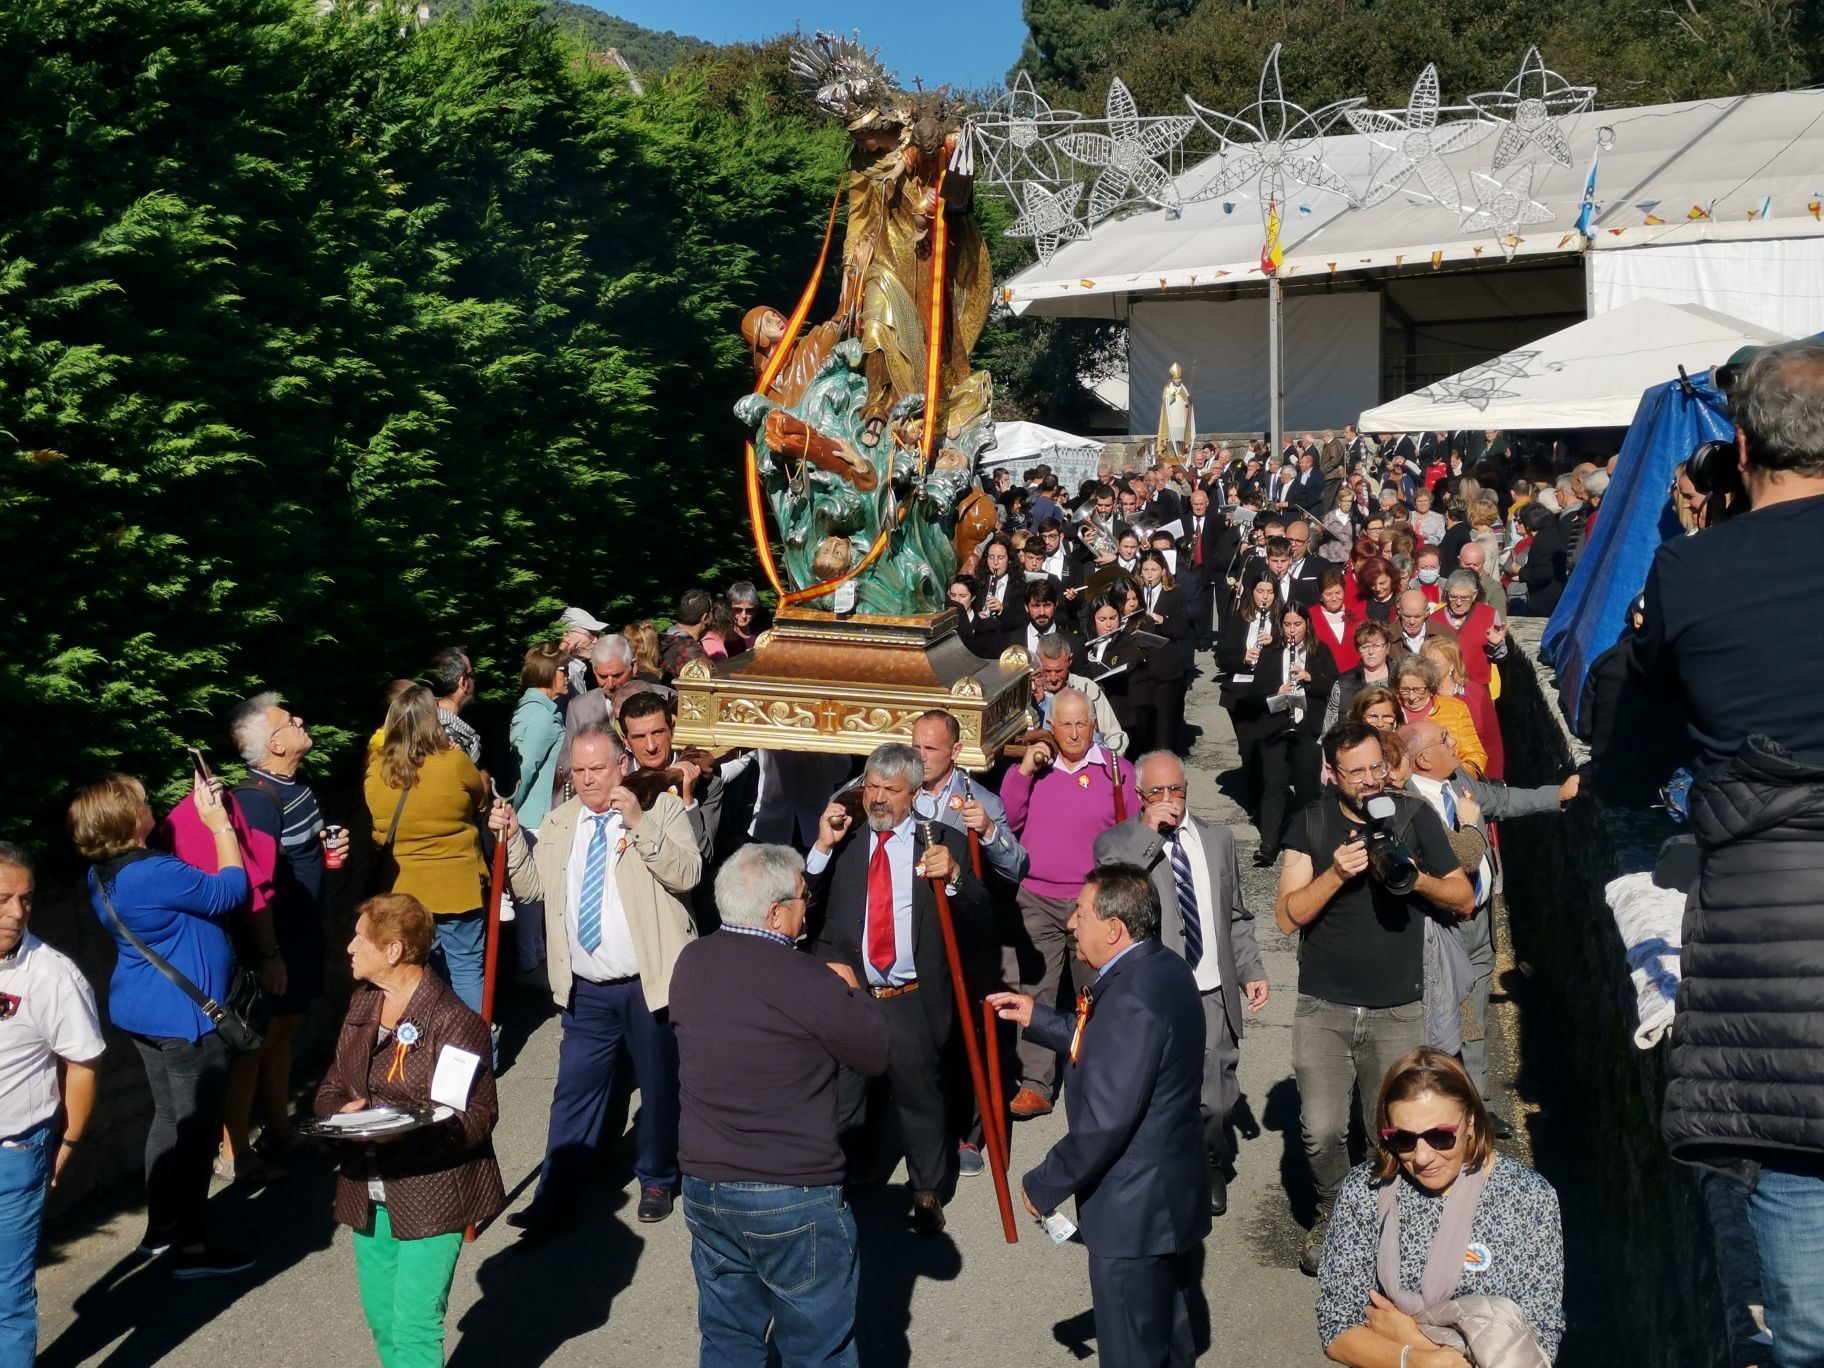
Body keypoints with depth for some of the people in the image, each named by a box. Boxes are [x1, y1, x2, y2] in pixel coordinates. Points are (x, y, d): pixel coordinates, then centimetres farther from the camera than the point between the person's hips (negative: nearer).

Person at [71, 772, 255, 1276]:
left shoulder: (104, 874, 2)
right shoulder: (155, 874, -27)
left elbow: (182, 882, 17)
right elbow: (230, 890, -16)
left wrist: (204, 813, 9)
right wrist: (221, 824, -9)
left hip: (142, 1011, 9)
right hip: (183, 1018, -9)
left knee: (169, 1118, 22)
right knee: (196, 1128, 2)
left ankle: (161, 1228, 33)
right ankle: (190, 1249, 11)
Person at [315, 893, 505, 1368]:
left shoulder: (455, 1022, -17)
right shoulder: (362, 1005, 7)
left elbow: (479, 1114, -15)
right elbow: (331, 1087, 12)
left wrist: (412, 1132, -29)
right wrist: (342, 1112, -11)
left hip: (431, 1195, -7)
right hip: (368, 1191, 7)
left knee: (415, 1326, -5)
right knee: (381, 1319, 17)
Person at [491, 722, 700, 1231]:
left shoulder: (663, 809, -5)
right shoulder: (558, 822, 10)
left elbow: (687, 874, -18)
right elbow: (531, 887, 11)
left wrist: (639, 823, -26)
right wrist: (511, 838, -4)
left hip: (650, 984, -3)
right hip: (587, 990, 3)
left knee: (660, 1088, 11)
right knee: (575, 1091, 5)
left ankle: (656, 1181, 32)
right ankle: (554, 1201, 13)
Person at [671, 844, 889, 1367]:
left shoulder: (690, 964, -1)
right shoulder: (810, 981, -21)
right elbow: (878, 1054, -11)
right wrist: (850, 991, 6)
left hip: (704, 1187, 6)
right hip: (794, 1199, -6)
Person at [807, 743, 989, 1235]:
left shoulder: (942, 842, 1)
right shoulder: (841, 840, 4)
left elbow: (979, 917, -5)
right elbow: (804, 906, -3)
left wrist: (953, 875, -23)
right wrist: (822, 847, -14)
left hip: (912, 1001, -1)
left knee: (920, 1098, 10)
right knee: (839, 1100, 14)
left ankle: (926, 1192, 30)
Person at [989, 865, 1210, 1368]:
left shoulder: (1131, 999, -30)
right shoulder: (1163, 967, 1)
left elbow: (1104, 1123, -29)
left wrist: (1043, 1185, -16)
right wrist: (1038, 1018, 12)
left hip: (1135, 1211, -10)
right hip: (1174, 1191, 10)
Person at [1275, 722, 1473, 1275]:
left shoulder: (1415, 817, 2)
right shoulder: (1311, 824, 1)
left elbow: (1465, 899, 6)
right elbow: (1288, 917, -5)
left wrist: (1416, 878, -13)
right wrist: (1337, 873, -20)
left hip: (1398, 1010, 0)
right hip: (1323, 1008, 0)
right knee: (1322, 1132, -8)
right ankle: (1331, 1215, 21)